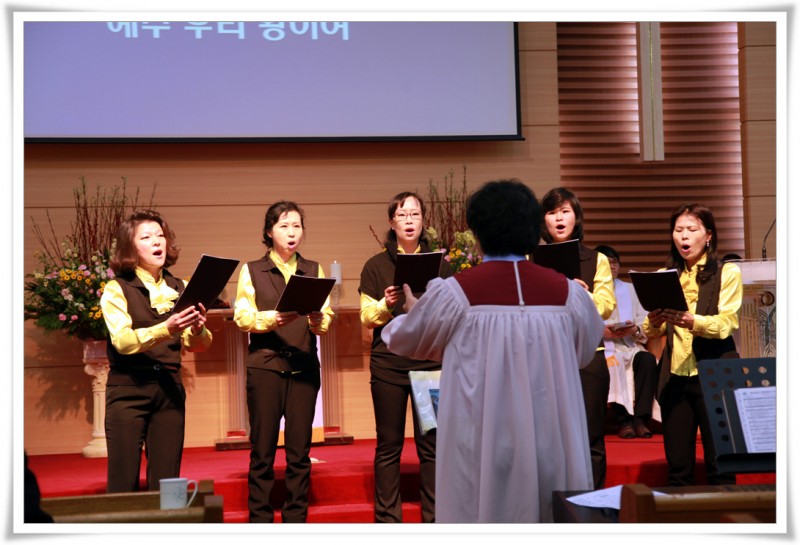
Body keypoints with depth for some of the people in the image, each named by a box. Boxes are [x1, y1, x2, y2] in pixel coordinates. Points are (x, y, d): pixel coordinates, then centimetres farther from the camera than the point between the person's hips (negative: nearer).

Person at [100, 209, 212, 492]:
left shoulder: (180, 288, 9)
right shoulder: (116, 289, -2)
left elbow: (199, 344, 2)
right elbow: (123, 341, -17)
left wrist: (197, 329, -21)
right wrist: (166, 329, -33)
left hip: (169, 388, 4)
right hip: (128, 389, -3)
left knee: (166, 480, 6)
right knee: (124, 481, -2)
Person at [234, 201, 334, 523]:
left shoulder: (314, 270, 12)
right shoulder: (251, 270, 7)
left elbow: (327, 319, 4)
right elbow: (242, 317, -4)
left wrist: (318, 320, -19)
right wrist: (273, 318, -21)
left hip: (304, 366, 2)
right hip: (264, 366, -2)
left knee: (300, 451, 2)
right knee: (262, 451, -1)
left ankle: (296, 518, 10)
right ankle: (260, 519, 7)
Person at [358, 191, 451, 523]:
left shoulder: (438, 263, 9)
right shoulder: (376, 266, 5)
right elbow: (367, 318, 2)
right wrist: (385, 304, -17)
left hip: (431, 361, 1)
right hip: (388, 364, -1)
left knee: (431, 444, 1)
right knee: (388, 445, 4)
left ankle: (433, 517, 11)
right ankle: (387, 518, 12)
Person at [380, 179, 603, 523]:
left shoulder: (454, 292, -7)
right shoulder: (567, 292, 0)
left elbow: (405, 340, 11)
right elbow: (586, 350, 18)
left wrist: (412, 312, 33)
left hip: (481, 450, -2)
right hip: (551, 447, 3)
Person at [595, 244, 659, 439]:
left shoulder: (630, 289, 25)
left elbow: (644, 320, 13)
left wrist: (635, 329, -9)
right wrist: (602, 332, -20)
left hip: (630, 344, 4)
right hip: (601, 345, -3)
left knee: (648, 360, -29)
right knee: (613, 365, -36)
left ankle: (640, 418, -30)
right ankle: (623, 420, -29)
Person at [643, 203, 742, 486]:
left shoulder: (727, 272, 4)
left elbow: (727, 324, -9)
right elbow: (651, 333, 10)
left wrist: (692, 321, -27)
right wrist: (654, 322, -14)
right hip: (674, 377, 3)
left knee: (720, 465, -1)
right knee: (677, 468, 5)